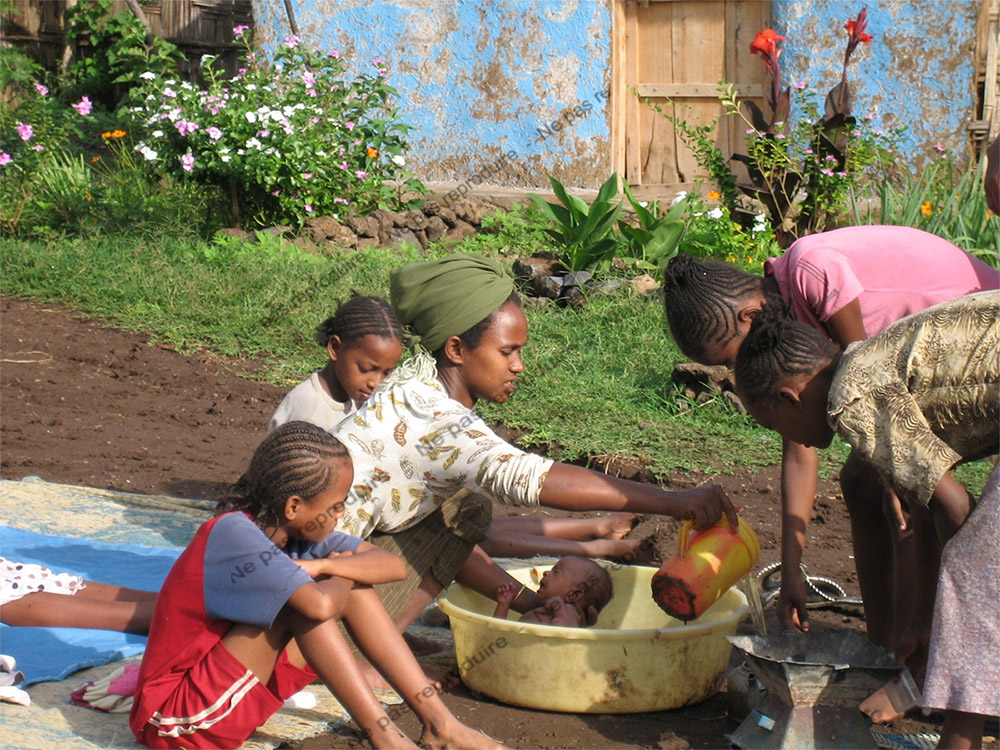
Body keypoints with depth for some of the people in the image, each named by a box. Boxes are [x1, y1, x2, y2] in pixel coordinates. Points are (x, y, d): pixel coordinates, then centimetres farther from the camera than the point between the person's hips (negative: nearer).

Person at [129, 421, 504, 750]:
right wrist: (336, 578, -14)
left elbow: (392, 565, -4)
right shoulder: (232, 534, -26)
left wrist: (320, 566, -19)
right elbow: (320, 605, -38)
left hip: (242, 690, 9)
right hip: (176, 718, -9)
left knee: (352, 586, -5)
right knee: (305, 600, -26)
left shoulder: (293, 529, -1)